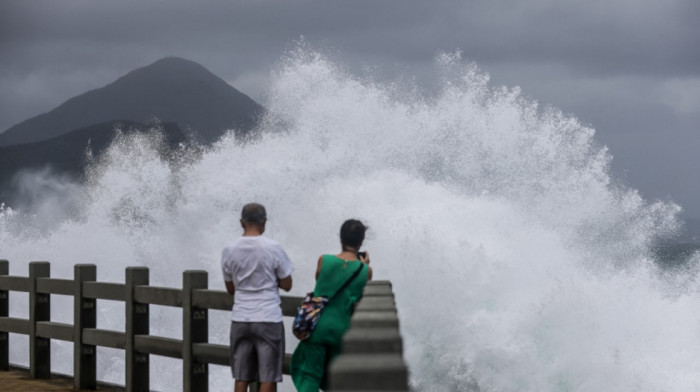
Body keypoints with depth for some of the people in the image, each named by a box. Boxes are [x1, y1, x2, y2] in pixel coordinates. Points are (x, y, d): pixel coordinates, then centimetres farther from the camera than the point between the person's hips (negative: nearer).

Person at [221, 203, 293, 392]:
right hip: (268, 319, -3)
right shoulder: (273, 248, -9)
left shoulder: (229, 251, 2)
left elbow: (230, 288, 11)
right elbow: (287, 285, -1)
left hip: (240, 319, 4)